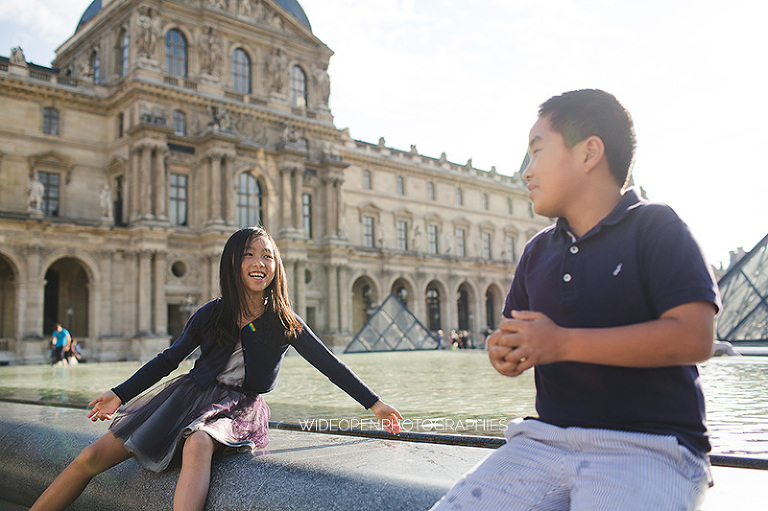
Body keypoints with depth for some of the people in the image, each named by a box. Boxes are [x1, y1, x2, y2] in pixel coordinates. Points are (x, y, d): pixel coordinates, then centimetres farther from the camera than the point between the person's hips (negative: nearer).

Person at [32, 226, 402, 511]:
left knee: (198, 444, -39)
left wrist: (374, 403, 0)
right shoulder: (212, 314, 1)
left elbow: (329, 363, 0)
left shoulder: (284, 323, -4)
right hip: (191, 393, 3)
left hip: (239, 406, -3)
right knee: (93, 456, -9)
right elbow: (169, 359, 12)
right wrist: (119, 395, 10)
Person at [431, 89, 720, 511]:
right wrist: (503, 352, -5)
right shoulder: (539, 250, 17)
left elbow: (694, 338, -15)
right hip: (543, 440, 5)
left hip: (648, 447, -5)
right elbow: (513, 345, 21)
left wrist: (561, 343, -16)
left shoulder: (654, 227, -1)